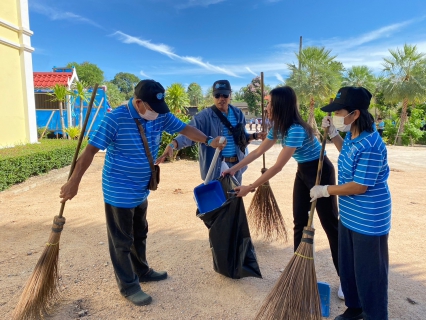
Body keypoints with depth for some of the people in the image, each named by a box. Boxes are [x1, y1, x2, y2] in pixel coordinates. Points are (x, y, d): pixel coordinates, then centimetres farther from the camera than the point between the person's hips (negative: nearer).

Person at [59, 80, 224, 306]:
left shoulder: (161, 116, -5)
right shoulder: (115, 118, -23)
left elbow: (184, 128, 5)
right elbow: (90, 150, -20)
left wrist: (208, 141, -7)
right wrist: (74, 182, -19)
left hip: (141, 190, 7)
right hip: (119, 192, -7)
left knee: (140, 235, 24)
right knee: (122, 241, 9)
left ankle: (142, 271, 45)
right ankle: (128, 286, 26)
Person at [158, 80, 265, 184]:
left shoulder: (238, 114, 4)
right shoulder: (204, 116, -14)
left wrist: (255, 136, -3)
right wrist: (172, 145, -44)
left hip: (236, 165, 6)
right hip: (215, 167, -6)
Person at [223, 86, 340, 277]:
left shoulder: (296, 130, -31)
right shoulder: (279, 128, -2)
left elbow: (277, 167, -30)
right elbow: (258, 151, 6)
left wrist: (250, 188, -25)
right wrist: (235, 168, 6)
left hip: (320, 172, -9)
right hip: (303, 171, 9)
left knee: (329, 223, 0)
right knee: (300, 221, 12)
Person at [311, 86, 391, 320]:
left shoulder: (370, 146, -28)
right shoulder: (352, 136, 1)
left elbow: (359, 186, -26)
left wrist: (325, 190, -15)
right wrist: (332, 134, 10)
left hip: (368, 221, -10)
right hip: (349, 216, 10)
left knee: (369, 273, 9)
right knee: (348, 266, 23)